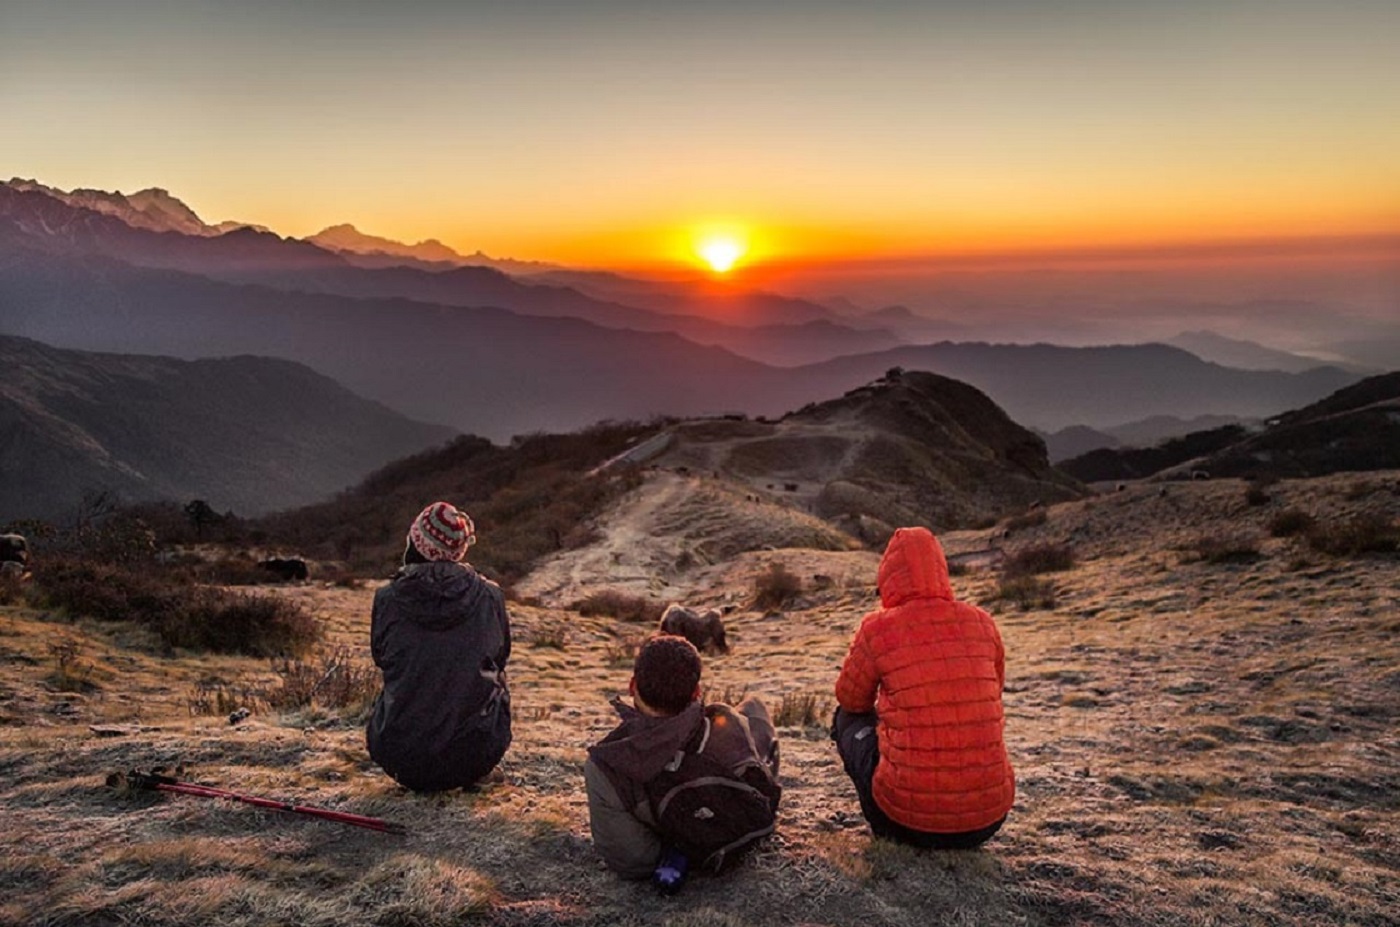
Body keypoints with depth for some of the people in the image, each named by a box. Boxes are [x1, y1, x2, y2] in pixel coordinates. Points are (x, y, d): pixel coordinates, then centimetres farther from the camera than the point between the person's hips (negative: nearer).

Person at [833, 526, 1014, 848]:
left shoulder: (878, 628, -7)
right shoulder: (983, 623, 3)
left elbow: (850, 699, 10)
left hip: (908, 816, -3)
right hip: (990, 819, 4)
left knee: (848, 718, 21)